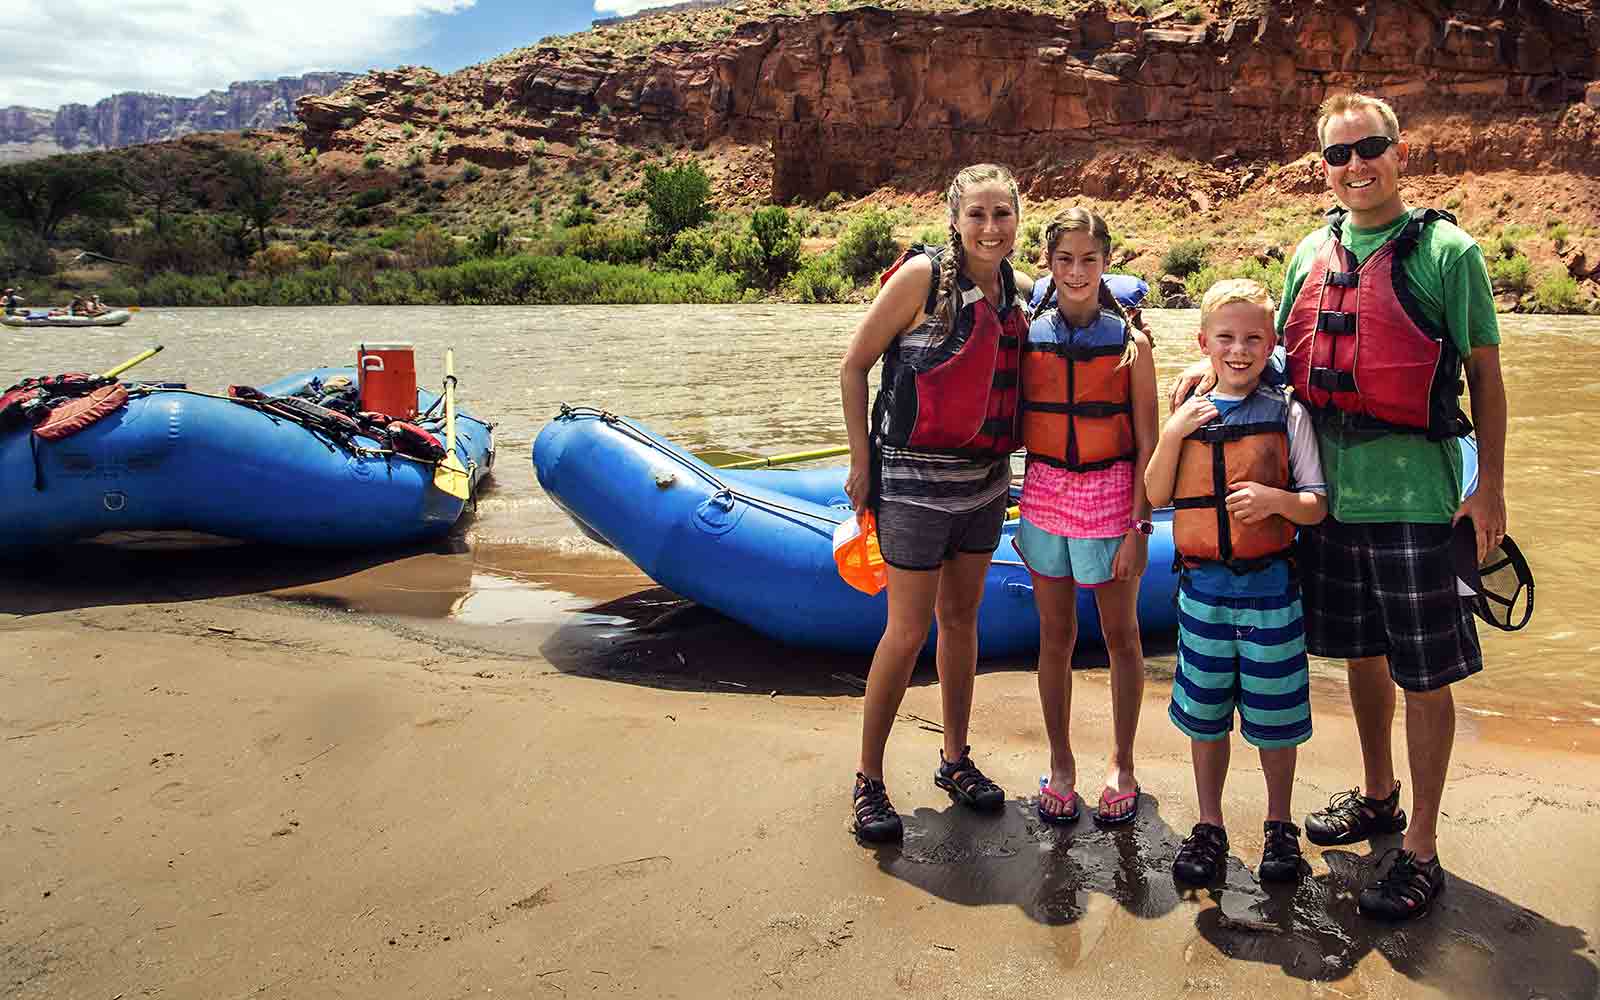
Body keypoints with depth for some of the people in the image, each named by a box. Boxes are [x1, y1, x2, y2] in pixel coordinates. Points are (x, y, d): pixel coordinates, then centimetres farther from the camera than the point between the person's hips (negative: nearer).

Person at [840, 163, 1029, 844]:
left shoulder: (1014, 293, 7)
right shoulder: (924, 275, -12)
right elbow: (853, 367, -8)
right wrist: (861, 463, -9)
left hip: (985, 478, 6)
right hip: (916, 480, -6)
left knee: (961, 618, 15)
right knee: (909, 630, -4)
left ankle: (956, 760, 30)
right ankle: (868, 780, 11)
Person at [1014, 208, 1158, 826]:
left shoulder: (1130, 342, -4)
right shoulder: (1028, 335, 1)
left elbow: (1147, 443, -4)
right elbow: (1012, 425, 6)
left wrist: (1139, 525, -9)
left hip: (1110, 494, -2)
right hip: (1044, 492, 2)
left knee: (1120, 634, 9)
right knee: (1056, 635, 10)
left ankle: (1121, 764, 26)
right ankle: (1060, 764, 25)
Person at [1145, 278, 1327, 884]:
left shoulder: (1286, 415, -4)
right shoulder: (1189, 414, 4)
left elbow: (1317, 506, -3)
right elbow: (1157, 496, 0)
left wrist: (1276, 499, -23)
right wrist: (1173, 435, -12)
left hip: (1269, 586, -2)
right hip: (1203, 585, 2)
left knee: (1274, 715, 8)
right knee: (1205, 713, 12)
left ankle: (1280, 827, 29)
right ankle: (1209, 827, 27)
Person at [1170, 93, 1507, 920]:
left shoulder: (1445, 251, -6)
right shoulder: (1312, 254, 9)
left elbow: (1484, 374, -4)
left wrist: (1490, 487, -6)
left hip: (1412, 491, -5)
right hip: (1330, 487, 5)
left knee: (1423, 672, 2)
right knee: (1360, 651, 18)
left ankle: (1420, 846, 15)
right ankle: (1377, 796, 38)